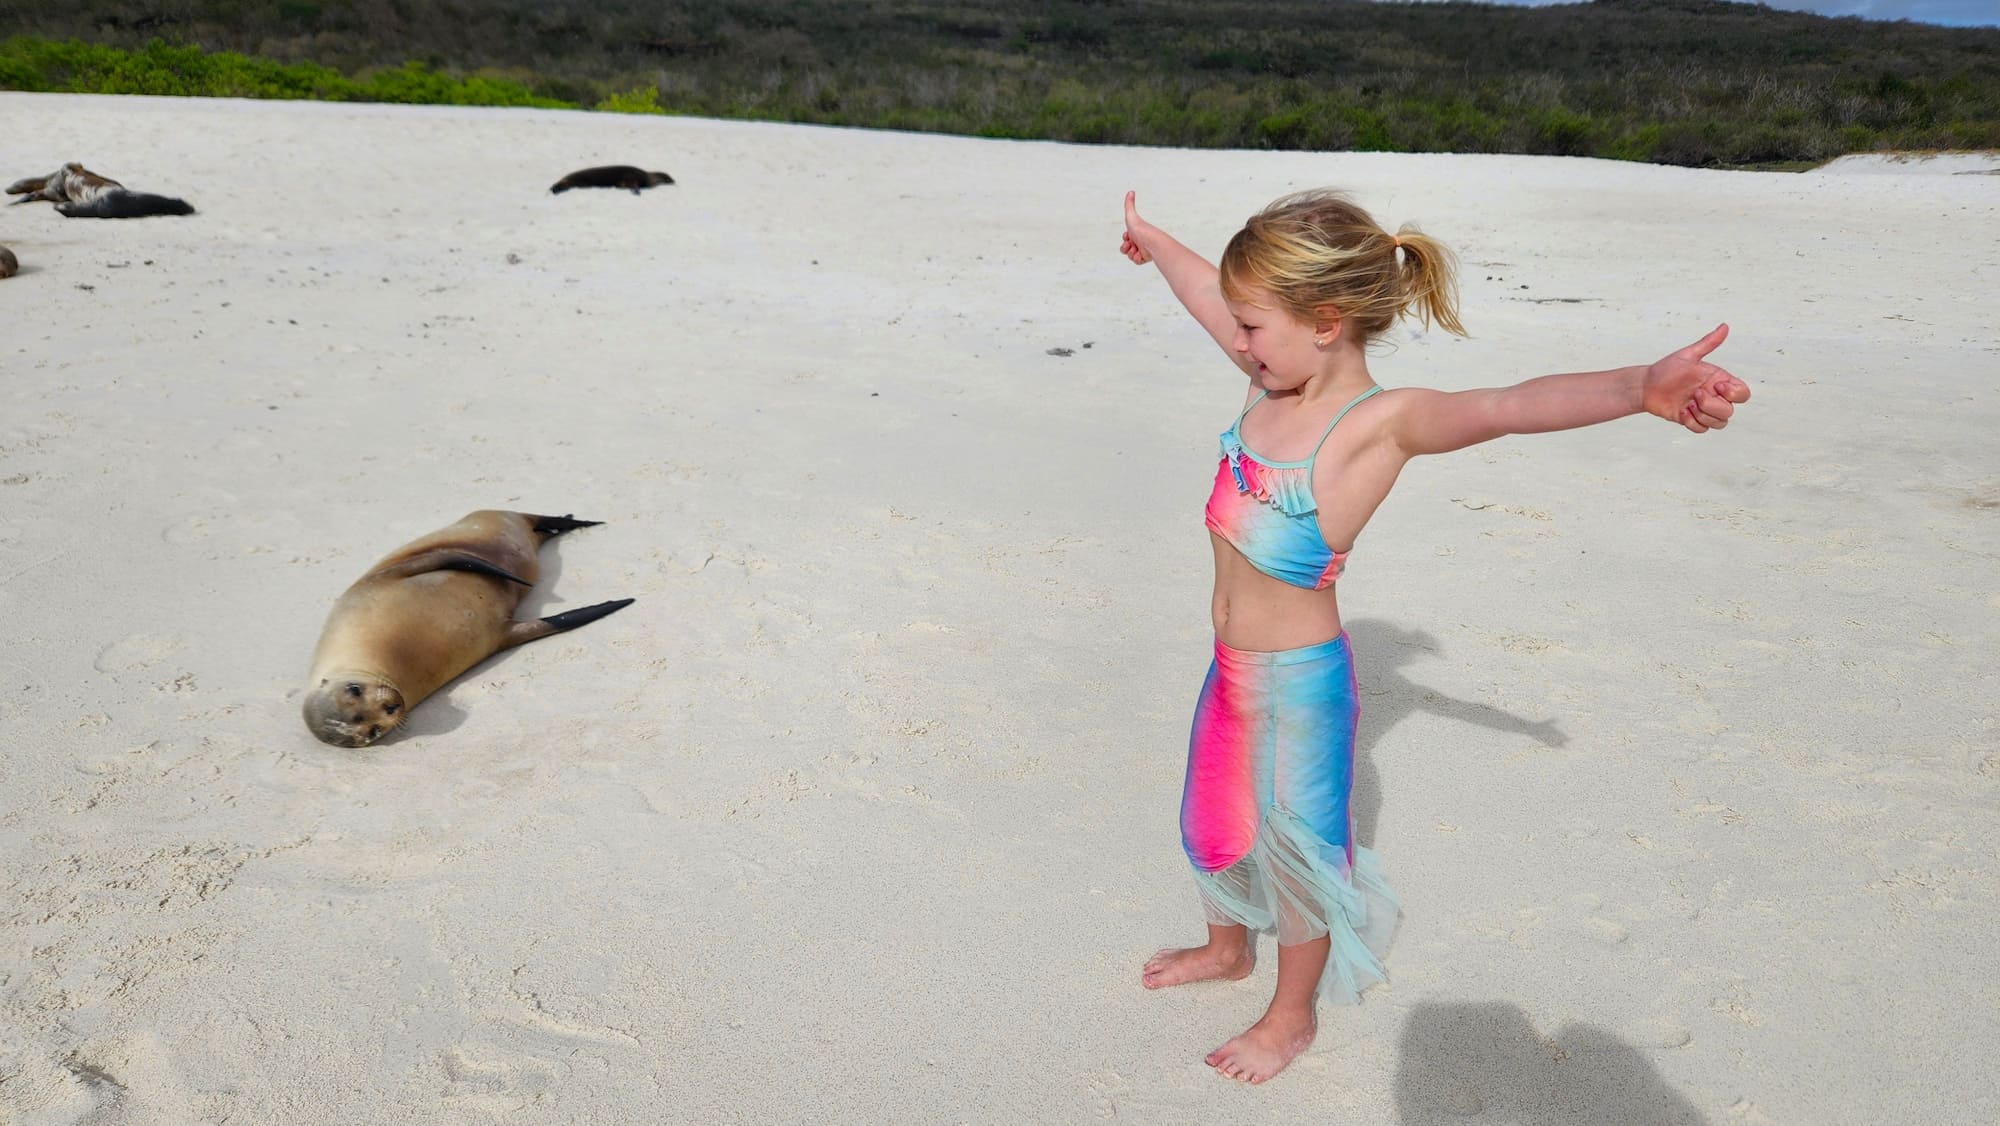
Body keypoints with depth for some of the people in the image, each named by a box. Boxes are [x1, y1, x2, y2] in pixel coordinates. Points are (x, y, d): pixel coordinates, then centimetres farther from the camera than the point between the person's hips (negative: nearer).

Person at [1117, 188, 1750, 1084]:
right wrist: (1153, 244, 32)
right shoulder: (1275, 377, -4)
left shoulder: (1380, 421, -25)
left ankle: (1292, 1015, 39)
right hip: (1233, 668, 8)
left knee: (1296, 850, 14)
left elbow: (1507, 407, -43)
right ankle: (1226, 947, 54)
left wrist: (1639, 386, -61)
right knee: (1214, 822, 27)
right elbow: (1207, 290, 14)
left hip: (1298, 681, -7)